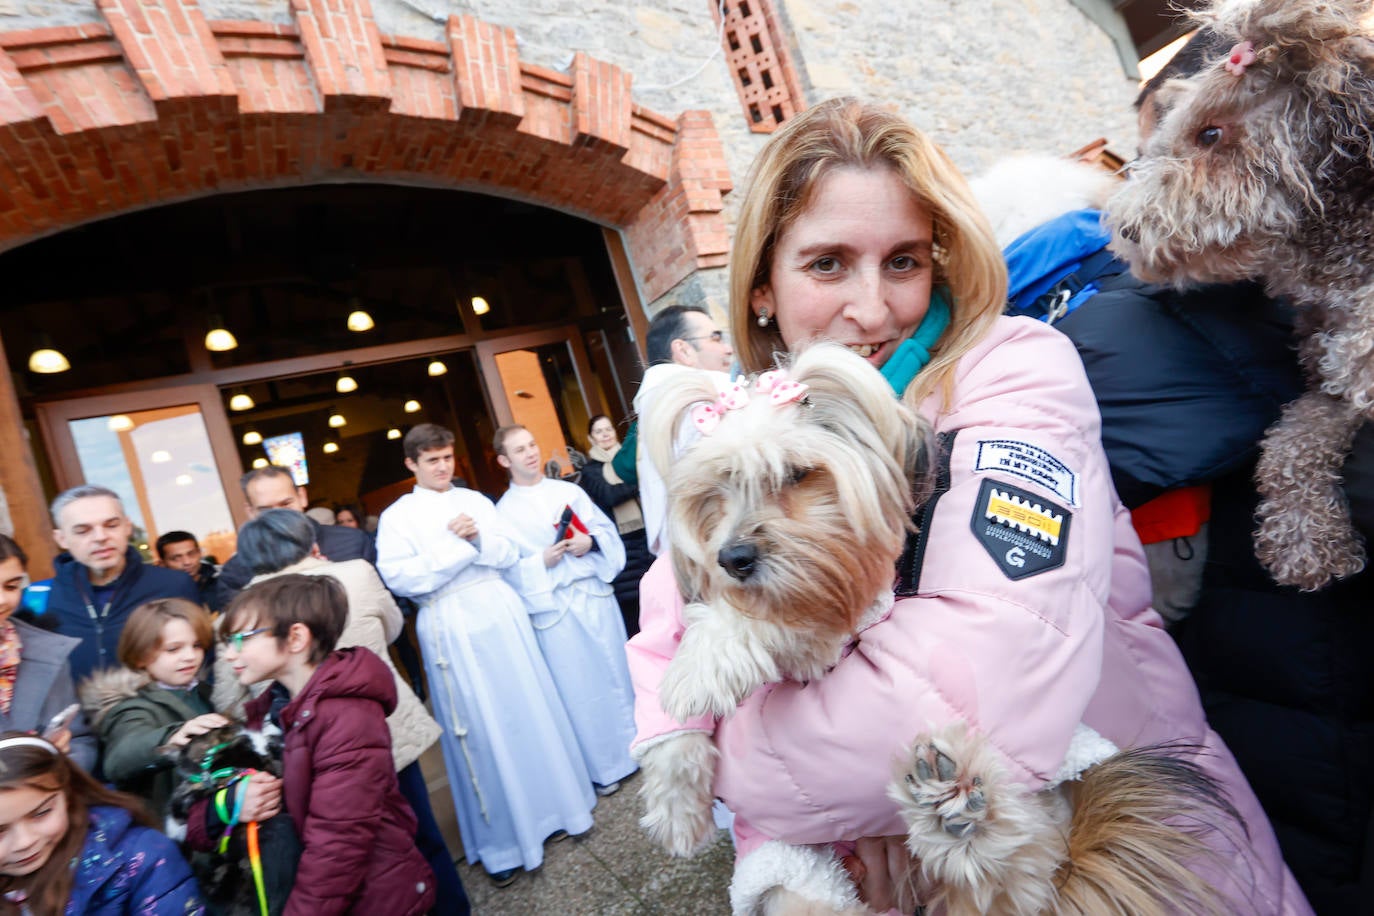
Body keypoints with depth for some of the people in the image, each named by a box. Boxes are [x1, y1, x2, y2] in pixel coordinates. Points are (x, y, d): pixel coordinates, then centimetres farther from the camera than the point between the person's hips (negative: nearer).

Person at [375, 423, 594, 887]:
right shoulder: (397, 515, 0)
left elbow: (510, 552, 5)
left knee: (529, 710, 10)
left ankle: (552, 806, 28)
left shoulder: (475, 499, 10)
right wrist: (455, 544, -16)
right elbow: (398, 577, -12)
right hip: (451, 627, -3)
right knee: (479, 726, 4)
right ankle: (499, 840, 19)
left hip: (501, 613, 3)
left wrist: (477, 538, -13)